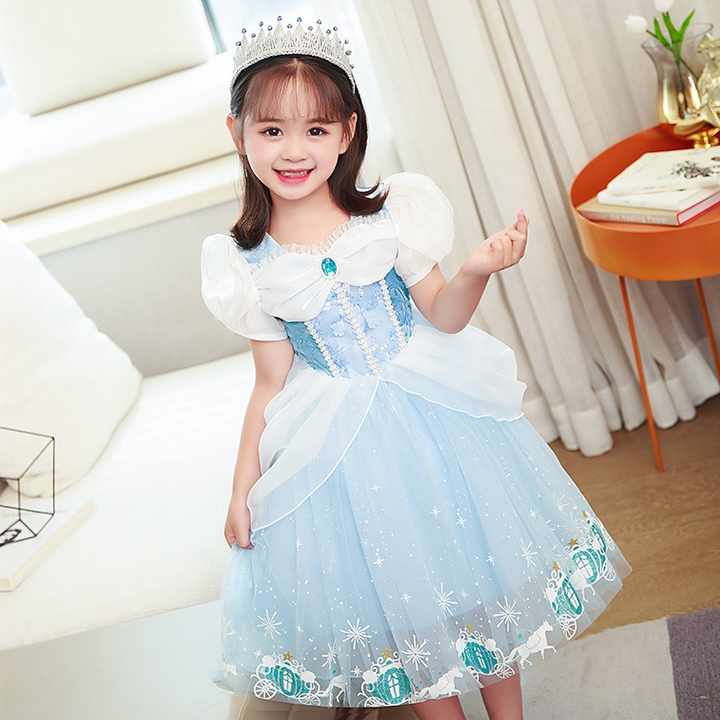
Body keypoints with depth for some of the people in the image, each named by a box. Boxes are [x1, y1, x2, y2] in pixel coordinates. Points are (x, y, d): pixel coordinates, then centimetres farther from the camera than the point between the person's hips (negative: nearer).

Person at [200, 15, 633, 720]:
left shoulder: (389, 212, -11)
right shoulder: (246, 262, -8)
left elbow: (444, 315, -5)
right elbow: (271, 383, -1)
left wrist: (476, 271, -26)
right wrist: (242, 485, 1)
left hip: (433, 413, 1)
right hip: (333, 448, 0)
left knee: (478, 564, 14)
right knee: (398, 600, 13)